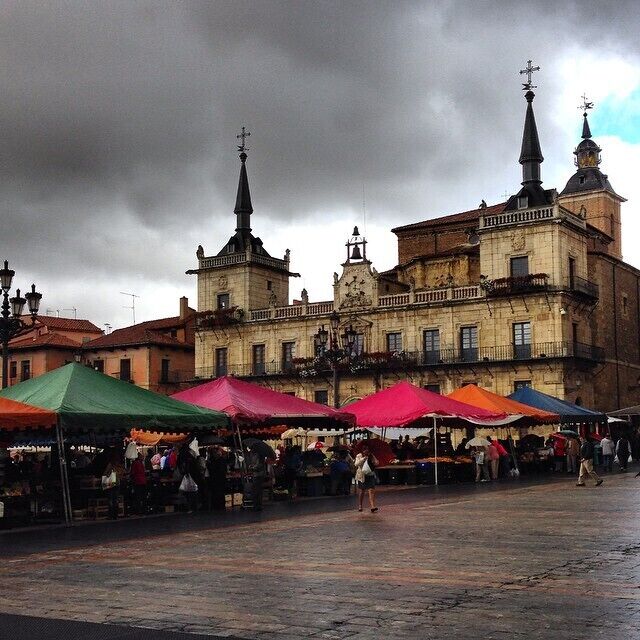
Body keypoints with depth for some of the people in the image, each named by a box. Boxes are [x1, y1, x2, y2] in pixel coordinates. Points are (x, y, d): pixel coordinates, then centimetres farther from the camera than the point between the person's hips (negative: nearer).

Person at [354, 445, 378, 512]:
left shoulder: (371, 456, 7)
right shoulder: (359, 456, 0)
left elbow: (376, 463, 0)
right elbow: (356, 464, -15)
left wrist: (372, 457, -14)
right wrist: (363, 458, -23)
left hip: (370, 476, 1)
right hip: (362, 476, -1)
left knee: (372, 491, -11)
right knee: (361, 491, 9)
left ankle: (372, 506, -19)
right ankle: (360, 506, 24)